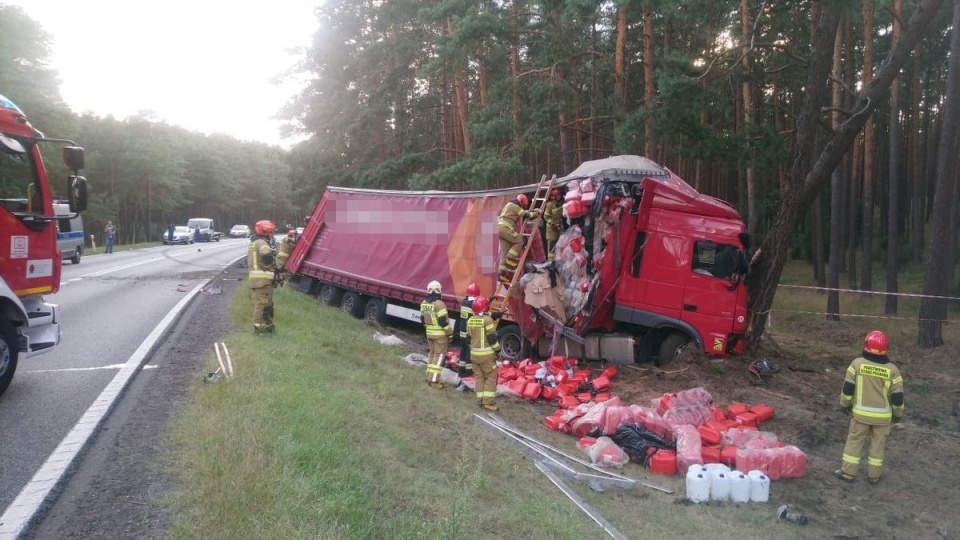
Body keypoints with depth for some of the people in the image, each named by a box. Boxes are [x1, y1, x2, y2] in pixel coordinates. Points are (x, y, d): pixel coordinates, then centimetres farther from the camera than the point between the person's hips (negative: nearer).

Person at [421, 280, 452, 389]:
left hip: (429, 333, 7)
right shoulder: (439, 304, -20)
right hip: (440, 334, -7)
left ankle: (429, 376, 23)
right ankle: (434, 380, -6)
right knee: (439, 355, -3)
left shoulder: (424, 303, 4)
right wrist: (450, 333, -8)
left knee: (432, 353, 19)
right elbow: (443, 321, -19)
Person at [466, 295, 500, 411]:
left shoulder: (470, 320, 7)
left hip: (474, 354, 6)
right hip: (487, 354, -6)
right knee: (491, 377, 1)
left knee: (479, 377, 13)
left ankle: (480, 400, 13)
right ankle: (488, 401, -4)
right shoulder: (487, 320, -15)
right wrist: (497, 350, -6)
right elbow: (492, 338, -16)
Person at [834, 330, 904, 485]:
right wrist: (898, 413, 11)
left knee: (854, 441, 10)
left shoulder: (857, 363, -11)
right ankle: (873, 475, 22)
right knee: (878, 444, 14)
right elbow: (897, 396, -5)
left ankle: (848, 472, 14)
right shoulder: (892, 369, -9)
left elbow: (848, 388, -7)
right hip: (882, 415, 1)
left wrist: (845, 403, 8)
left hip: (861, 412, -1)